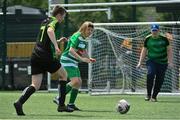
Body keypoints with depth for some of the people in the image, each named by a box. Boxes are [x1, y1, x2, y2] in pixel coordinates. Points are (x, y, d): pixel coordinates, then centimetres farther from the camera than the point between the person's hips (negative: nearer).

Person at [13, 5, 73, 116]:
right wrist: (56, 46, -35)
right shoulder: (55, 22, -3)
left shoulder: (45, 22, 23)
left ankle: (19, 102, -22)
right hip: (46, 56, -7)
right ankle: (61, 105, 14)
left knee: (35, 85, 2)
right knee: (64, 74, 15)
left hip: (35, 56, 7)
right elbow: (50, 31, -28)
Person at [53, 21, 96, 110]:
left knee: (79, 82, 6)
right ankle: (59, 98, -14)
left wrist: (89, 59, 5)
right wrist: (82, 59, -29)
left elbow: (83, 52, 24)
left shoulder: (84, 39, 13)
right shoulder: (76, 37, -16)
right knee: (75, 81, -20)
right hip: (67, 60, -10)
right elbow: (71, 50, -24)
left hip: (74, 63, 10)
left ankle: (71, 104, 11)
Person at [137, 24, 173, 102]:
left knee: (159, 80, -2)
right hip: (151, 61, -1)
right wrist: (140, 62, 5)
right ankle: (148, 94, -16)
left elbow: (169, 50, 3)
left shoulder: (164, 39, -1)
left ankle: (154, 96, 14)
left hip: (162, 62, 1)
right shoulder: (148, 39, 2)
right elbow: (144, 51, 10)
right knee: (150, 74, -25)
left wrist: (170, 62, -5)